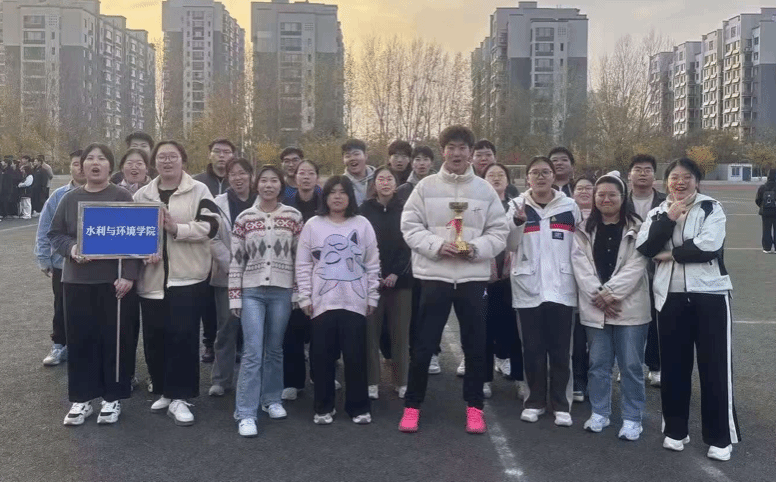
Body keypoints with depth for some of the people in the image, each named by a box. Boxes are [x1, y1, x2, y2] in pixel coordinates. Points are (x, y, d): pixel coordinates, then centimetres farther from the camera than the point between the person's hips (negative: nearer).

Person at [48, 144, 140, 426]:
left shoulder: (122, 197, -1)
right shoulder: (70, 199, 8)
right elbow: (55, 234, 10)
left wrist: (128, 275, -14)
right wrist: (71, 248, -12)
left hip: (115, 280, -3)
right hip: (77, 280, 3)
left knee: (115, 339, 3)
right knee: (80, 339, 6)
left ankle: (113, 397, 16)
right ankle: (82, 398, 19)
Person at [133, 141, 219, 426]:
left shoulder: (198, 190, 1)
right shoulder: (142, 194, 13)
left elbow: (210, 227, -9)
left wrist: (176, 228, -20)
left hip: (187, 275, -4)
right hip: (152, 277, 4)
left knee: (183, 335, -7)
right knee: (154, 336, 8)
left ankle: (178, 397, 2)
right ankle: (163, 391, 25)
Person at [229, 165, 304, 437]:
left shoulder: (293, 217, 3)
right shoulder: (244, 218, 2)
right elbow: (236, 260, 3)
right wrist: (234, 296, 0)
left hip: (282, 291, 1)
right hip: (252, 291, -1)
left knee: (274, 349, 11)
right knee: (252, 352, -6)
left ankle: (271, 400, 29)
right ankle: (246, 414, -1)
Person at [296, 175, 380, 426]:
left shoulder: (362, 224, 5)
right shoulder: (313, 225, 4)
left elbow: (372, 265, 7)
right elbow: (303, 265, 4)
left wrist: (372, 297, 4)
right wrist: (305, 297, -2)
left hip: (355, 302, 0)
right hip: (322, 302, 0)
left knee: (355, 357, 4)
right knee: (322, 357, 5)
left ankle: (359, 407, 17)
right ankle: (323, 407, 18)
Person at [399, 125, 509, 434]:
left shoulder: (485, 190, 4)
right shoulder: (426, 187, 1)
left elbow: (499, 232, 4)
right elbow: (410, 227, -2)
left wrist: (475, 248, -14)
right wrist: (437, 245, -16)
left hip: (474, 277, 2)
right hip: (434, 276, -1)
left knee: (475, 346, 9)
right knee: (424, 345, 3)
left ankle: (474, 407, 23)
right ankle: (412, 405, 18)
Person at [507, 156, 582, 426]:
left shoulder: (570, 206, 5)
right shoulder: (517, 205, 4)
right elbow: (510, 245, -2)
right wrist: (517, 222, -19)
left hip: (561, 288, 0)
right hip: (528, 287, 0)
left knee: (560, 350, 4)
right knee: (532, 349, 7)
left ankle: (560, 404, 14)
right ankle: (534, 401, 18)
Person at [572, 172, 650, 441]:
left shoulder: (636, 229, 0)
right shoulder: (584, 230, 8)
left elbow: (635, 266, -9)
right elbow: (580, 265, -2)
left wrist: (610, 292, -17)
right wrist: (599, 296, -13)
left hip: (629, 307, -2)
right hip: (594, 307, 3)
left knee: (631, 364, 3)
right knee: (598, 363, 11)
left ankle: (632, 418, 15)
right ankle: (599, 413, 25)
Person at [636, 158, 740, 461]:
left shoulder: (711, 208, 0)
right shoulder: (658, 212, 11)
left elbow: (708, 246, -17)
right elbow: (645, 248, -6)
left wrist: (671, 254, -7)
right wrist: (669, 217, -11)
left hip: (709, 294, -3)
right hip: (670, 296, 3)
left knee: (714, 365, 1)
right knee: (673, 364, 9)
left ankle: (720, 437, 12)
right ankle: (675, 429, 23)